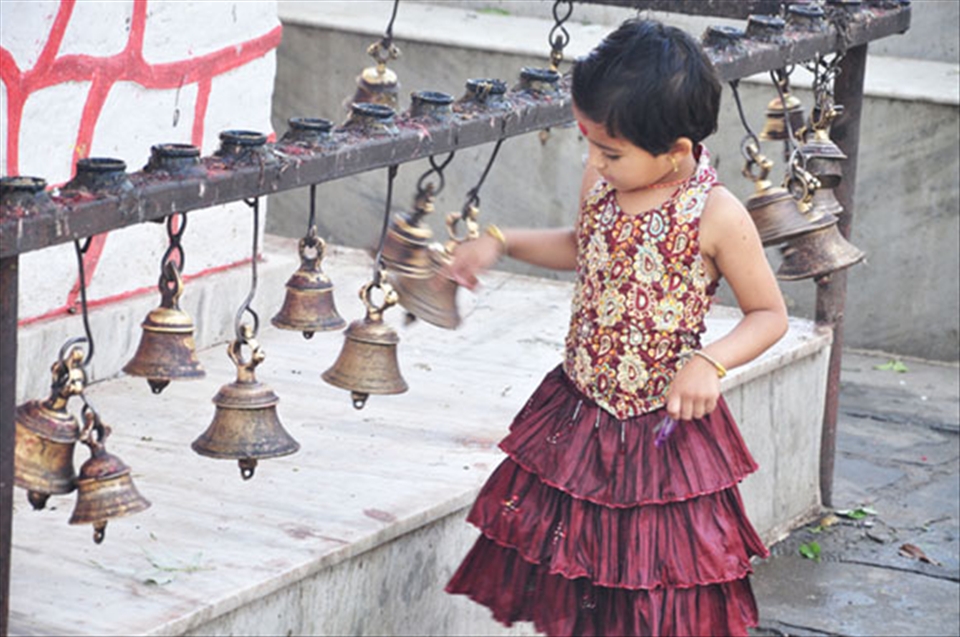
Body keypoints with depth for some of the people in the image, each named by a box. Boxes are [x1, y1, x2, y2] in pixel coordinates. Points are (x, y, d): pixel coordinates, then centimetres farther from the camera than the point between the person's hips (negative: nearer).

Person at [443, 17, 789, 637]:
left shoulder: (717, 217, -20)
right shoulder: (601, 181, -4)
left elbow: (770, 314, -9)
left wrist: (710, 361, -25)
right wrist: (501, 242, 8)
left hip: (664, 430, -5)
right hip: (576, 415, 5)